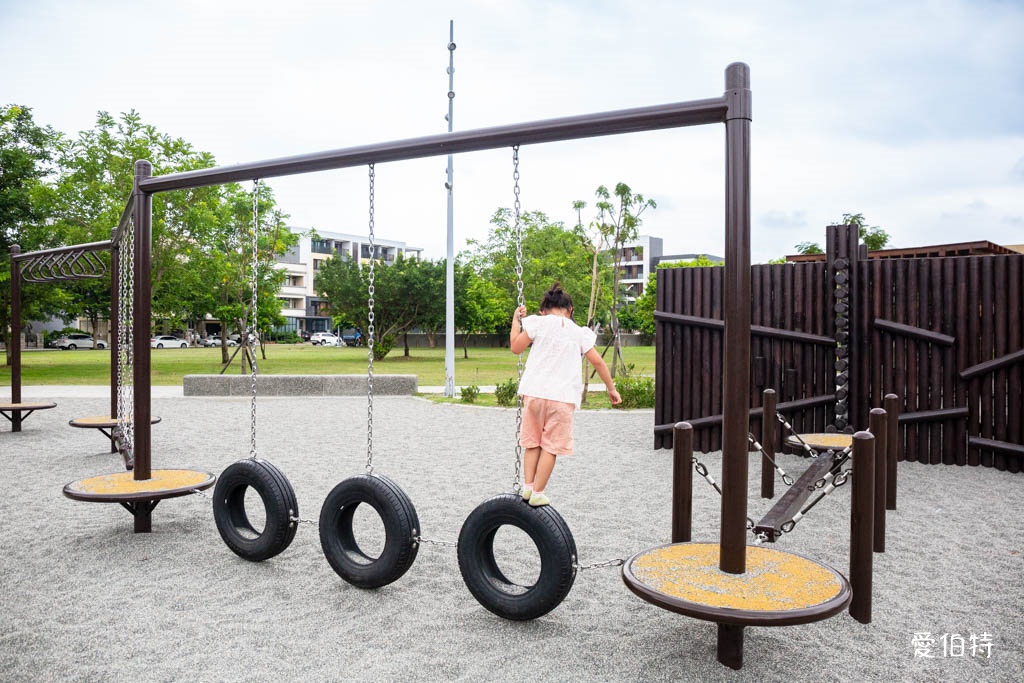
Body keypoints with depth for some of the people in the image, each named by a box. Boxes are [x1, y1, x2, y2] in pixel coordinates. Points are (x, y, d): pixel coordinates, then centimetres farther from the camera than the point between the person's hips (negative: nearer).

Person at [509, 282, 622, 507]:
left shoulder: (539, 323, 3)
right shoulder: (579, 333, 8)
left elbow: (516, 347, 7)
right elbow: (598, 362, 7)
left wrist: (516, 321, 21)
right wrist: (611, 388, 16)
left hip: (535, 392, 0)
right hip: (563, 396, 0)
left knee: (532, 442, 15)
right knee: (551, 446, 6)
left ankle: (528, 486, 12)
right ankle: (538, 493, 7)